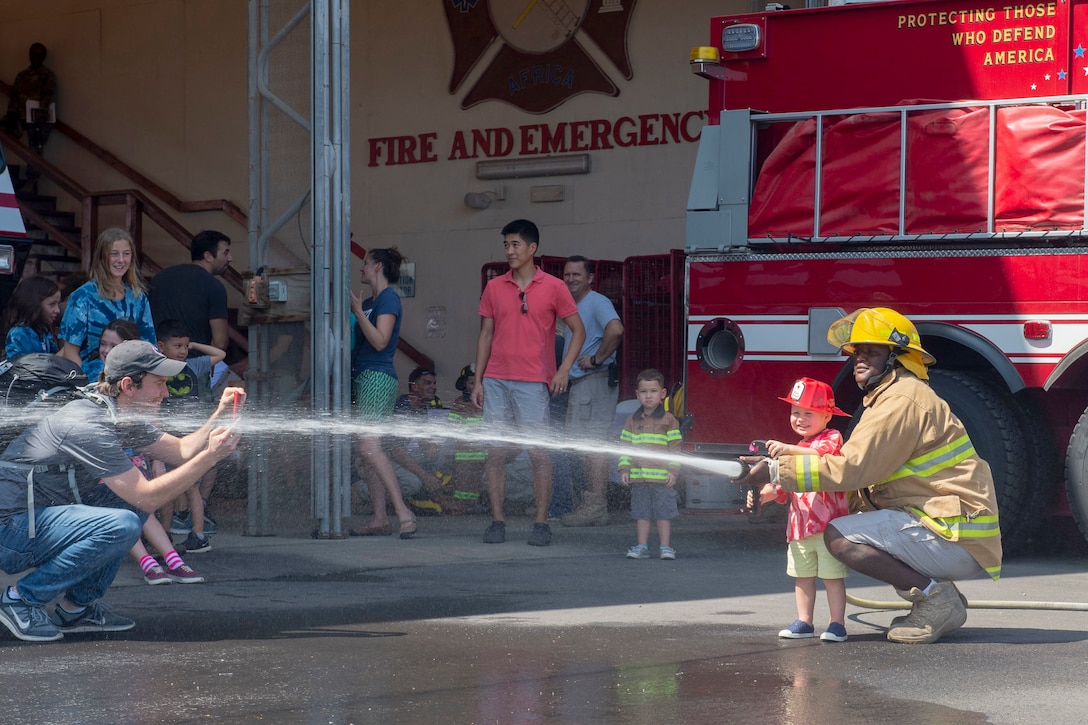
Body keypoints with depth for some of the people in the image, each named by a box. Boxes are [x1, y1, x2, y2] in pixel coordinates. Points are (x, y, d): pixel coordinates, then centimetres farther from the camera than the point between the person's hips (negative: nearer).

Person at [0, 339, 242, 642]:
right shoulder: (88, 425, -23)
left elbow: (181, 451, 14)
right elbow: (147, 498, -23)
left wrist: (220, 414, 1)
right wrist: (211, 456, -22)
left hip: (41, 517, 11)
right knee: (122, 526, -27)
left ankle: (78, 606, 9)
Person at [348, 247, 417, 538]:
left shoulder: (389, 298, -7)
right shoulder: (369, 301, 20)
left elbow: (380, 341, -17)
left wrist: (357, 311, -19)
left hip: (378, 378, -10)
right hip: (362, 378, 10)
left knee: (369, 446, -20)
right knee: (364, 451, 5)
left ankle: (404, 513, -24)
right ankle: (379, 520, 4)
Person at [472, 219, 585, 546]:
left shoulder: (553, 288, 0)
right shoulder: (494, 287, 10)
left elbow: (578, 330, 5)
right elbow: (485, 335, 13)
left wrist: (564, 369, -7)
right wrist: (478, 380, 7)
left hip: (533, 383, -3)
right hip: (496, 381, 3)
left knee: (538, 453, -4)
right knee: (496, 453, 2)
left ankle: (542, 524, 0)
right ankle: (497, 521, 6)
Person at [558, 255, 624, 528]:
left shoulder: (597, 303, -11)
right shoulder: (573, 308, 21)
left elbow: (615, 330, -30)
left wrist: (597, 359, -22)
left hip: (595, 381, -10)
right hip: (579, 383, 10)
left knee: (593, 442, -12)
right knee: (586, 444, 10)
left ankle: (596, 507, -13)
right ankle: (591, 505, 13)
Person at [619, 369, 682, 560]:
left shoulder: (668, 420, 1)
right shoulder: (632, 421, 9)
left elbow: (675, 448, 0)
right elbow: (625, 446, 11)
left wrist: (673, 471, -7)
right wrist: (624, 470, 2)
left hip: (662, 478, -3)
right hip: (639, 479, 3)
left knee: (664, 513, -1)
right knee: (641, 513, 7)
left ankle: (665, 546, 7)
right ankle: (642, 546, 14)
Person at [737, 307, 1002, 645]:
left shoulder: (903, 399, -13)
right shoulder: (888, 397, 20)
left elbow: (852, 468, -19)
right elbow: (865, 471, 18)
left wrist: (776, 471, -15)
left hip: (956, 537, -11)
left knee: (840, 536, -19)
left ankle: (936, 597, -13)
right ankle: (943, 604, 12)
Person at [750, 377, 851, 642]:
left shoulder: (832, 438, -5)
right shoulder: (797, 450, 21)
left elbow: (821, 454, -28)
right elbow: (784, 486, 20)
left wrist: (788, 450, -41)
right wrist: (765, 494, 0)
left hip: (828, 521, -8)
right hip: (799, 522, 8)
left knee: (832, 575, -4)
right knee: (802, 575, 9)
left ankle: (837, 624, 0)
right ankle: (804, 622, 15)